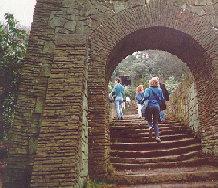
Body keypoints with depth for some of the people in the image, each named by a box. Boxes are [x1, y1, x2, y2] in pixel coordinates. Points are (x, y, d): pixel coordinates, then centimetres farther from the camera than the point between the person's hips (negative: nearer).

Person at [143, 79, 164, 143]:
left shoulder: (148, 89, 0)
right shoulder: (160, 90, 10)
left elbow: (146, 96, -15)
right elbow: (162, 99, 11)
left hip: (150, 105, -2)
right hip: (157, 106, 2)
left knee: (149, 119, 17)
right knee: (156, 122, 9)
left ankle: (150, 127, -17)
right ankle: (157, 136, -4)